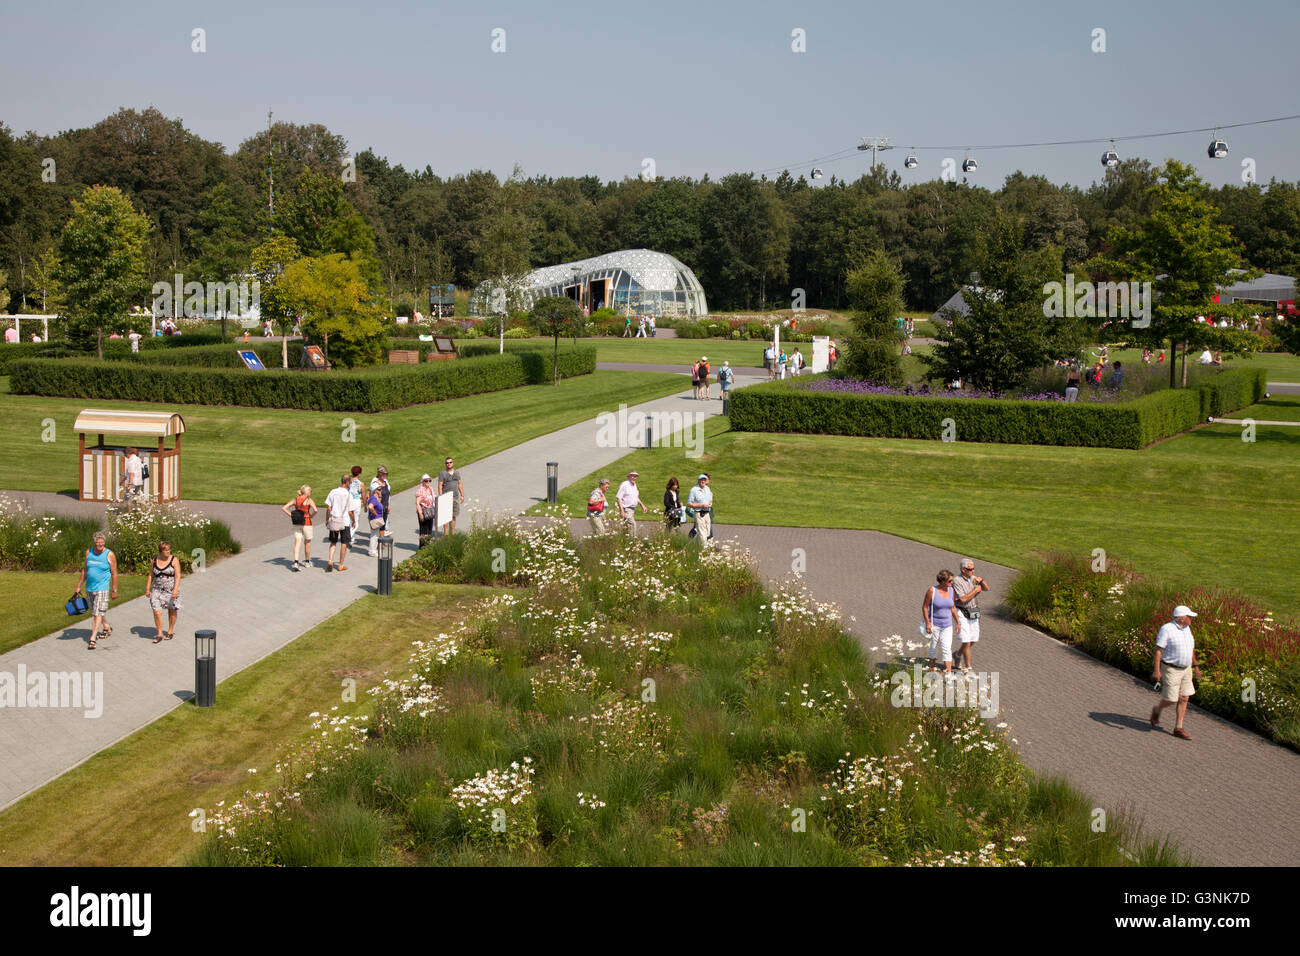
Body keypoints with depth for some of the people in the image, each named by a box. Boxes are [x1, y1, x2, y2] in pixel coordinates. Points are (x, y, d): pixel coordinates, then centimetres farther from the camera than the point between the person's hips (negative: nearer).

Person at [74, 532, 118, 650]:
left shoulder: (109, 555, -8)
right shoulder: (88, 552, 4)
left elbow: (114, 573, -4)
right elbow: (84, 571, 13)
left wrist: (114, 590, -4)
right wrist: (79, 587, 13)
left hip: (102, 588, -5)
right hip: (89, 588, 5)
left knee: (98, 613, -10)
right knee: (96, 612, 17)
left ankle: (92, 639, -11)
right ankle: (107, 628, 39)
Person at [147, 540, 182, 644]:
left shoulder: (174, 560, -7)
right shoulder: (154, 561, 4)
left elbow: (178, 576, -12)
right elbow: (151, 575, 13)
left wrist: (175, 589, -22)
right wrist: (148, 589, 10)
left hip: (171, 590, -2)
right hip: (157, 590, 2)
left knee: (172, 611, 9)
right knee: (156, 611, -9)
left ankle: (170, 631, 28)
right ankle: (159, 634, 1)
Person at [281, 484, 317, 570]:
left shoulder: (295, 499, 5)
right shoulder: (309, 500, -9)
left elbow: (284, 508, 0)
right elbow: (315, 510, -23)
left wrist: (291, 515, 1)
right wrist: (311, 516, -5)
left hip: (296, 524, 3)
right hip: (306, 523, -3)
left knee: (297, 542, -1)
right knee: (307, 542, 15)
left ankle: (295, 562, -17)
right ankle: (307, 562, 29)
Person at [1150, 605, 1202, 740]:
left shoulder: (1186, 628, 5)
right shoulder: (1166, 629, -18)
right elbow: (1158, 649, -18)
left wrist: (1195, 665, 19)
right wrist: (1156, 669, -23)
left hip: (1186, 669, 7)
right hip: (1171, 670, -7)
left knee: (1184, 699, 3)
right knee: (1171, 699, -5)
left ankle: (1178, 729, 9)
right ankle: (1157, 710, 28)